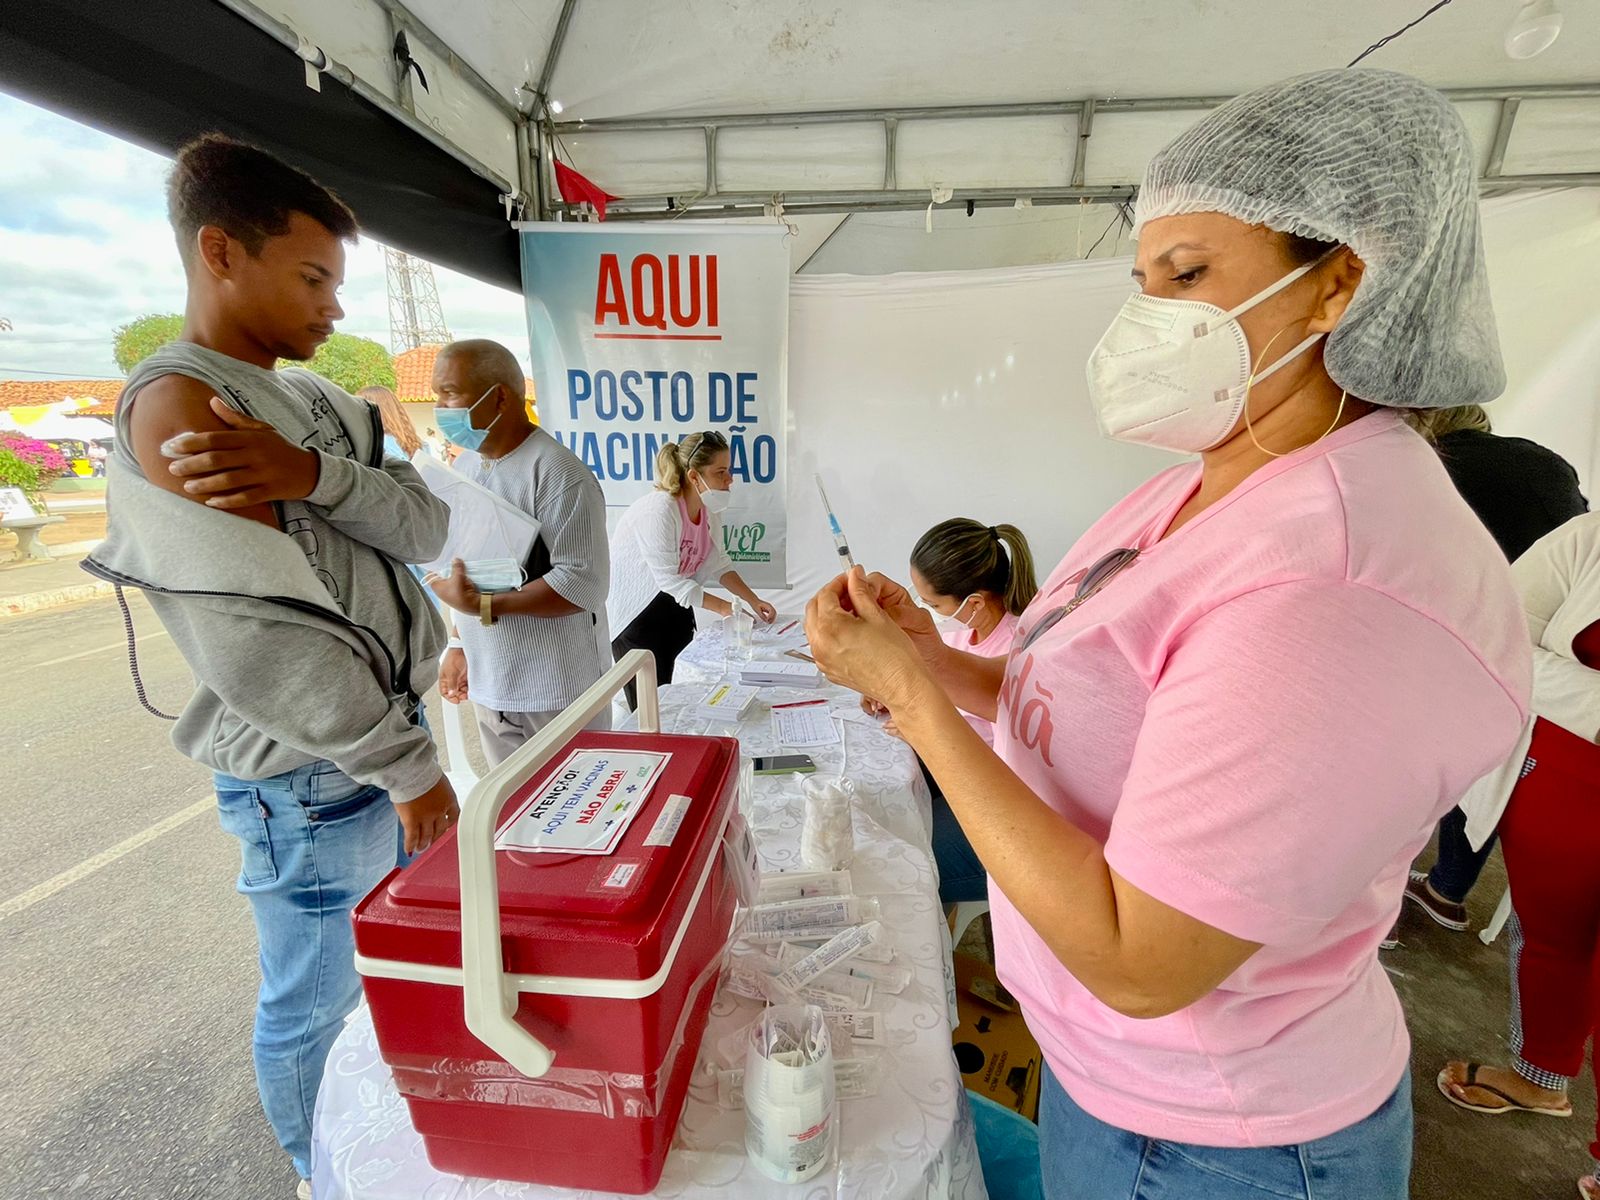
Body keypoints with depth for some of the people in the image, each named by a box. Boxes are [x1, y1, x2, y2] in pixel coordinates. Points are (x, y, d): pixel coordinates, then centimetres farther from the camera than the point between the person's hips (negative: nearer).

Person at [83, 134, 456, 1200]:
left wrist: (314, 474, -24)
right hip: (313, 782, -8)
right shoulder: (177, 403, -17)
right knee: (318, 1003, 14)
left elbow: (423, 528, -5)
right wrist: (413, 767, -17)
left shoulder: (307, 398, 9)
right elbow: (259, 643, -25)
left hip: (387, 740, 9)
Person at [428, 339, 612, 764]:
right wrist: (458, 644, 14)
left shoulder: (557, 472, -17)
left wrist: (484, 608, -22)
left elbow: (584, 583, -22)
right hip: (488, 686, 7)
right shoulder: (463, 466, 10)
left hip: (557, 691, -7)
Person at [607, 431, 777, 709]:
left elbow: (718, 563, 1)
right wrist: (723, 608, -26)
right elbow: (671, 581, -27)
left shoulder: (708, 509, -3)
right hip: (635, 616, -8)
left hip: (675, 607, 8)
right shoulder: (658, 511, -29)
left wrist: (753, 600, -10)